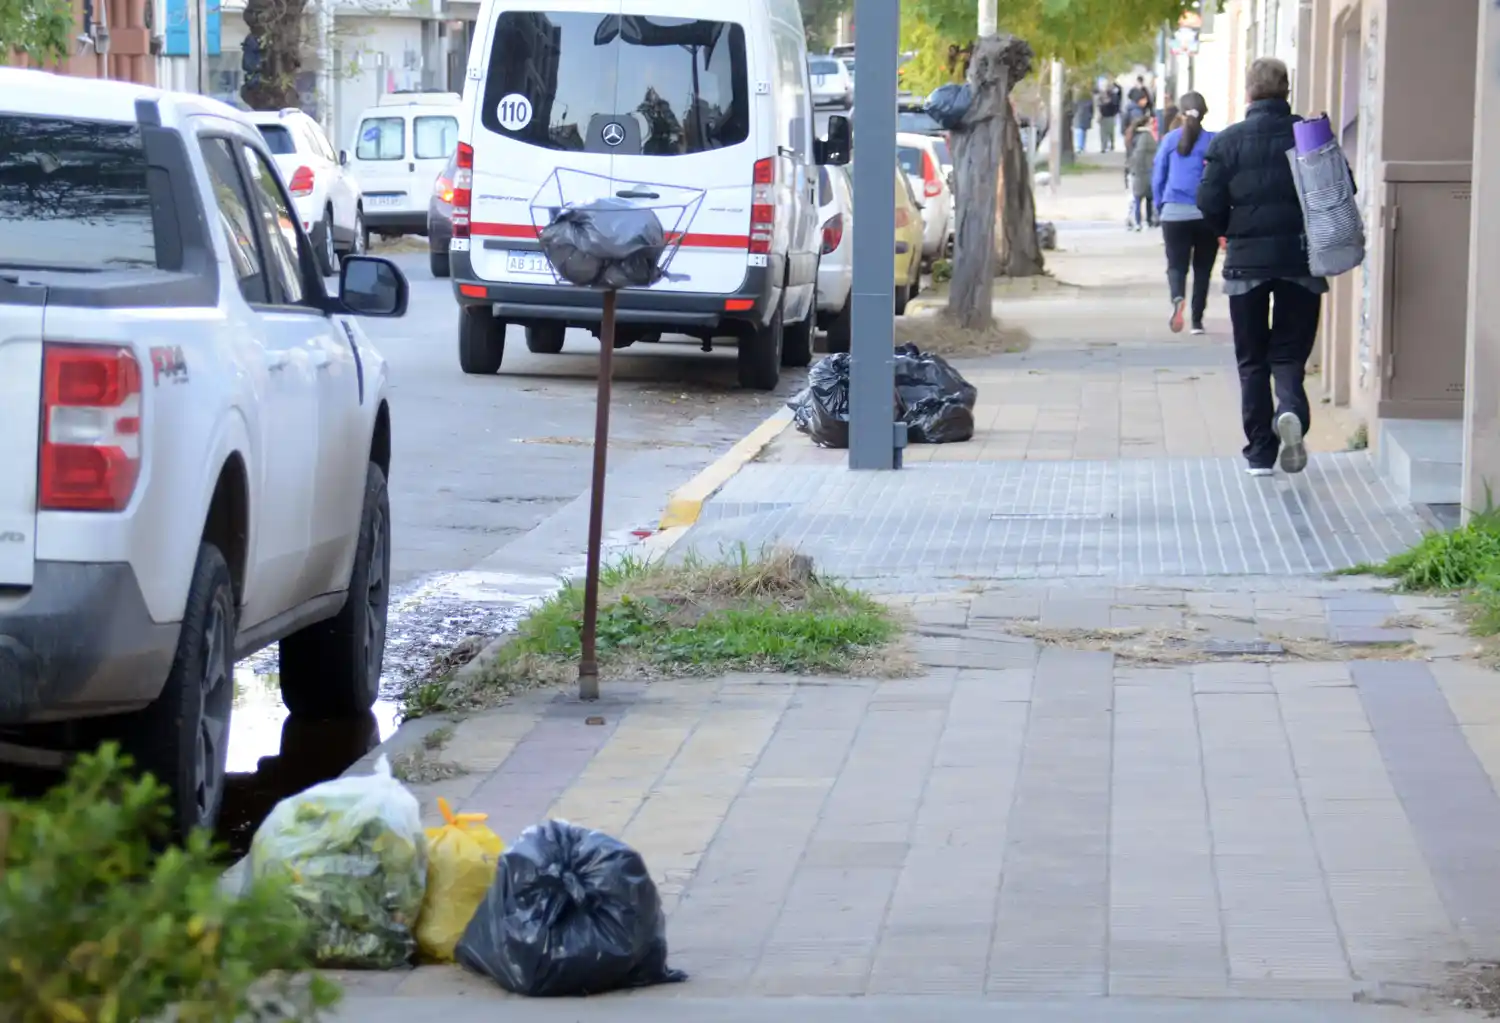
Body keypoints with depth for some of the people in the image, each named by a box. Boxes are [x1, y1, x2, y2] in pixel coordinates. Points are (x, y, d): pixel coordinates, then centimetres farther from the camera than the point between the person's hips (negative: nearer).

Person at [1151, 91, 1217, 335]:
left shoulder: (1170, 140, 3)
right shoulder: (1213, 141, -2)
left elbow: (1157, 178, 7)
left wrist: (1160, 208, 17)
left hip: (1174, 213, 0)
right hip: (1206, 214, 0)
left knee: (1176, 264, 0)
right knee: (1202, 269, 12)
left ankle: (1177, 298, -31)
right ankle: (1197, 321, 12)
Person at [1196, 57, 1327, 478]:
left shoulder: (1228, 141, -4)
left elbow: (1210, 203, -6)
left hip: (1247, 259, 0)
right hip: (1300, 258, 0)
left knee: (1252, 359, 10)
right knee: (1289, 353, 8)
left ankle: (1259, 451, 9)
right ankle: (1291, 410, -22)